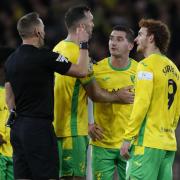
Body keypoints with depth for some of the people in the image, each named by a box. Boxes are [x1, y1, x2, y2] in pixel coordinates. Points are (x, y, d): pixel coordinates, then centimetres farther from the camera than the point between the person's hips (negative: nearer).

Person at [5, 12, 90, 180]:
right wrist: (83, 44, 5)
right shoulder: (44, 57, -13)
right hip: (39, 126, -8)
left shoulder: (11, 60, 10)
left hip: (18, 127, 8)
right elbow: (81, 71, -9)